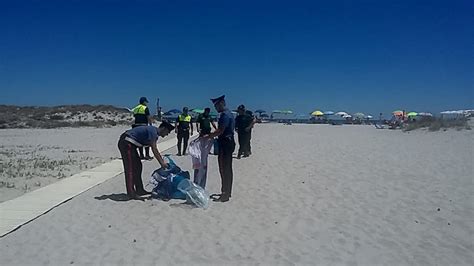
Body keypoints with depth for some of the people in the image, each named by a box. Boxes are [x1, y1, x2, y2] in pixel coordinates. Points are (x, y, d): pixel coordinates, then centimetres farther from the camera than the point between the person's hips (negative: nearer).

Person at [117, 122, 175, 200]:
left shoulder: (154, 132, 14)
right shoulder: (153, 131, -17)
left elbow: (155, 149, 21)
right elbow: (154, 149, -20)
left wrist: (162, 160, 18)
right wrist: (162, 163, -15)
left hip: (129, 144, 11)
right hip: (126, 143, -11)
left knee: (137, 167, 14)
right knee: (130, 169, -9)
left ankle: (139, 190, 20)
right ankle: (131, 193, -5)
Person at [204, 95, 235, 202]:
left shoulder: (225, 115, -16)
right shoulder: (228, 114, 16)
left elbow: (220, 131, -23)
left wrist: (209, 136, -14)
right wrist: (212, 135, 13)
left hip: (225, 145, -11)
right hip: (228, 143, 11)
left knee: (224, 169, -5)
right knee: (227, 169, 16)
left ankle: (225, 194, 1)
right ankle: (226, 192, 26)